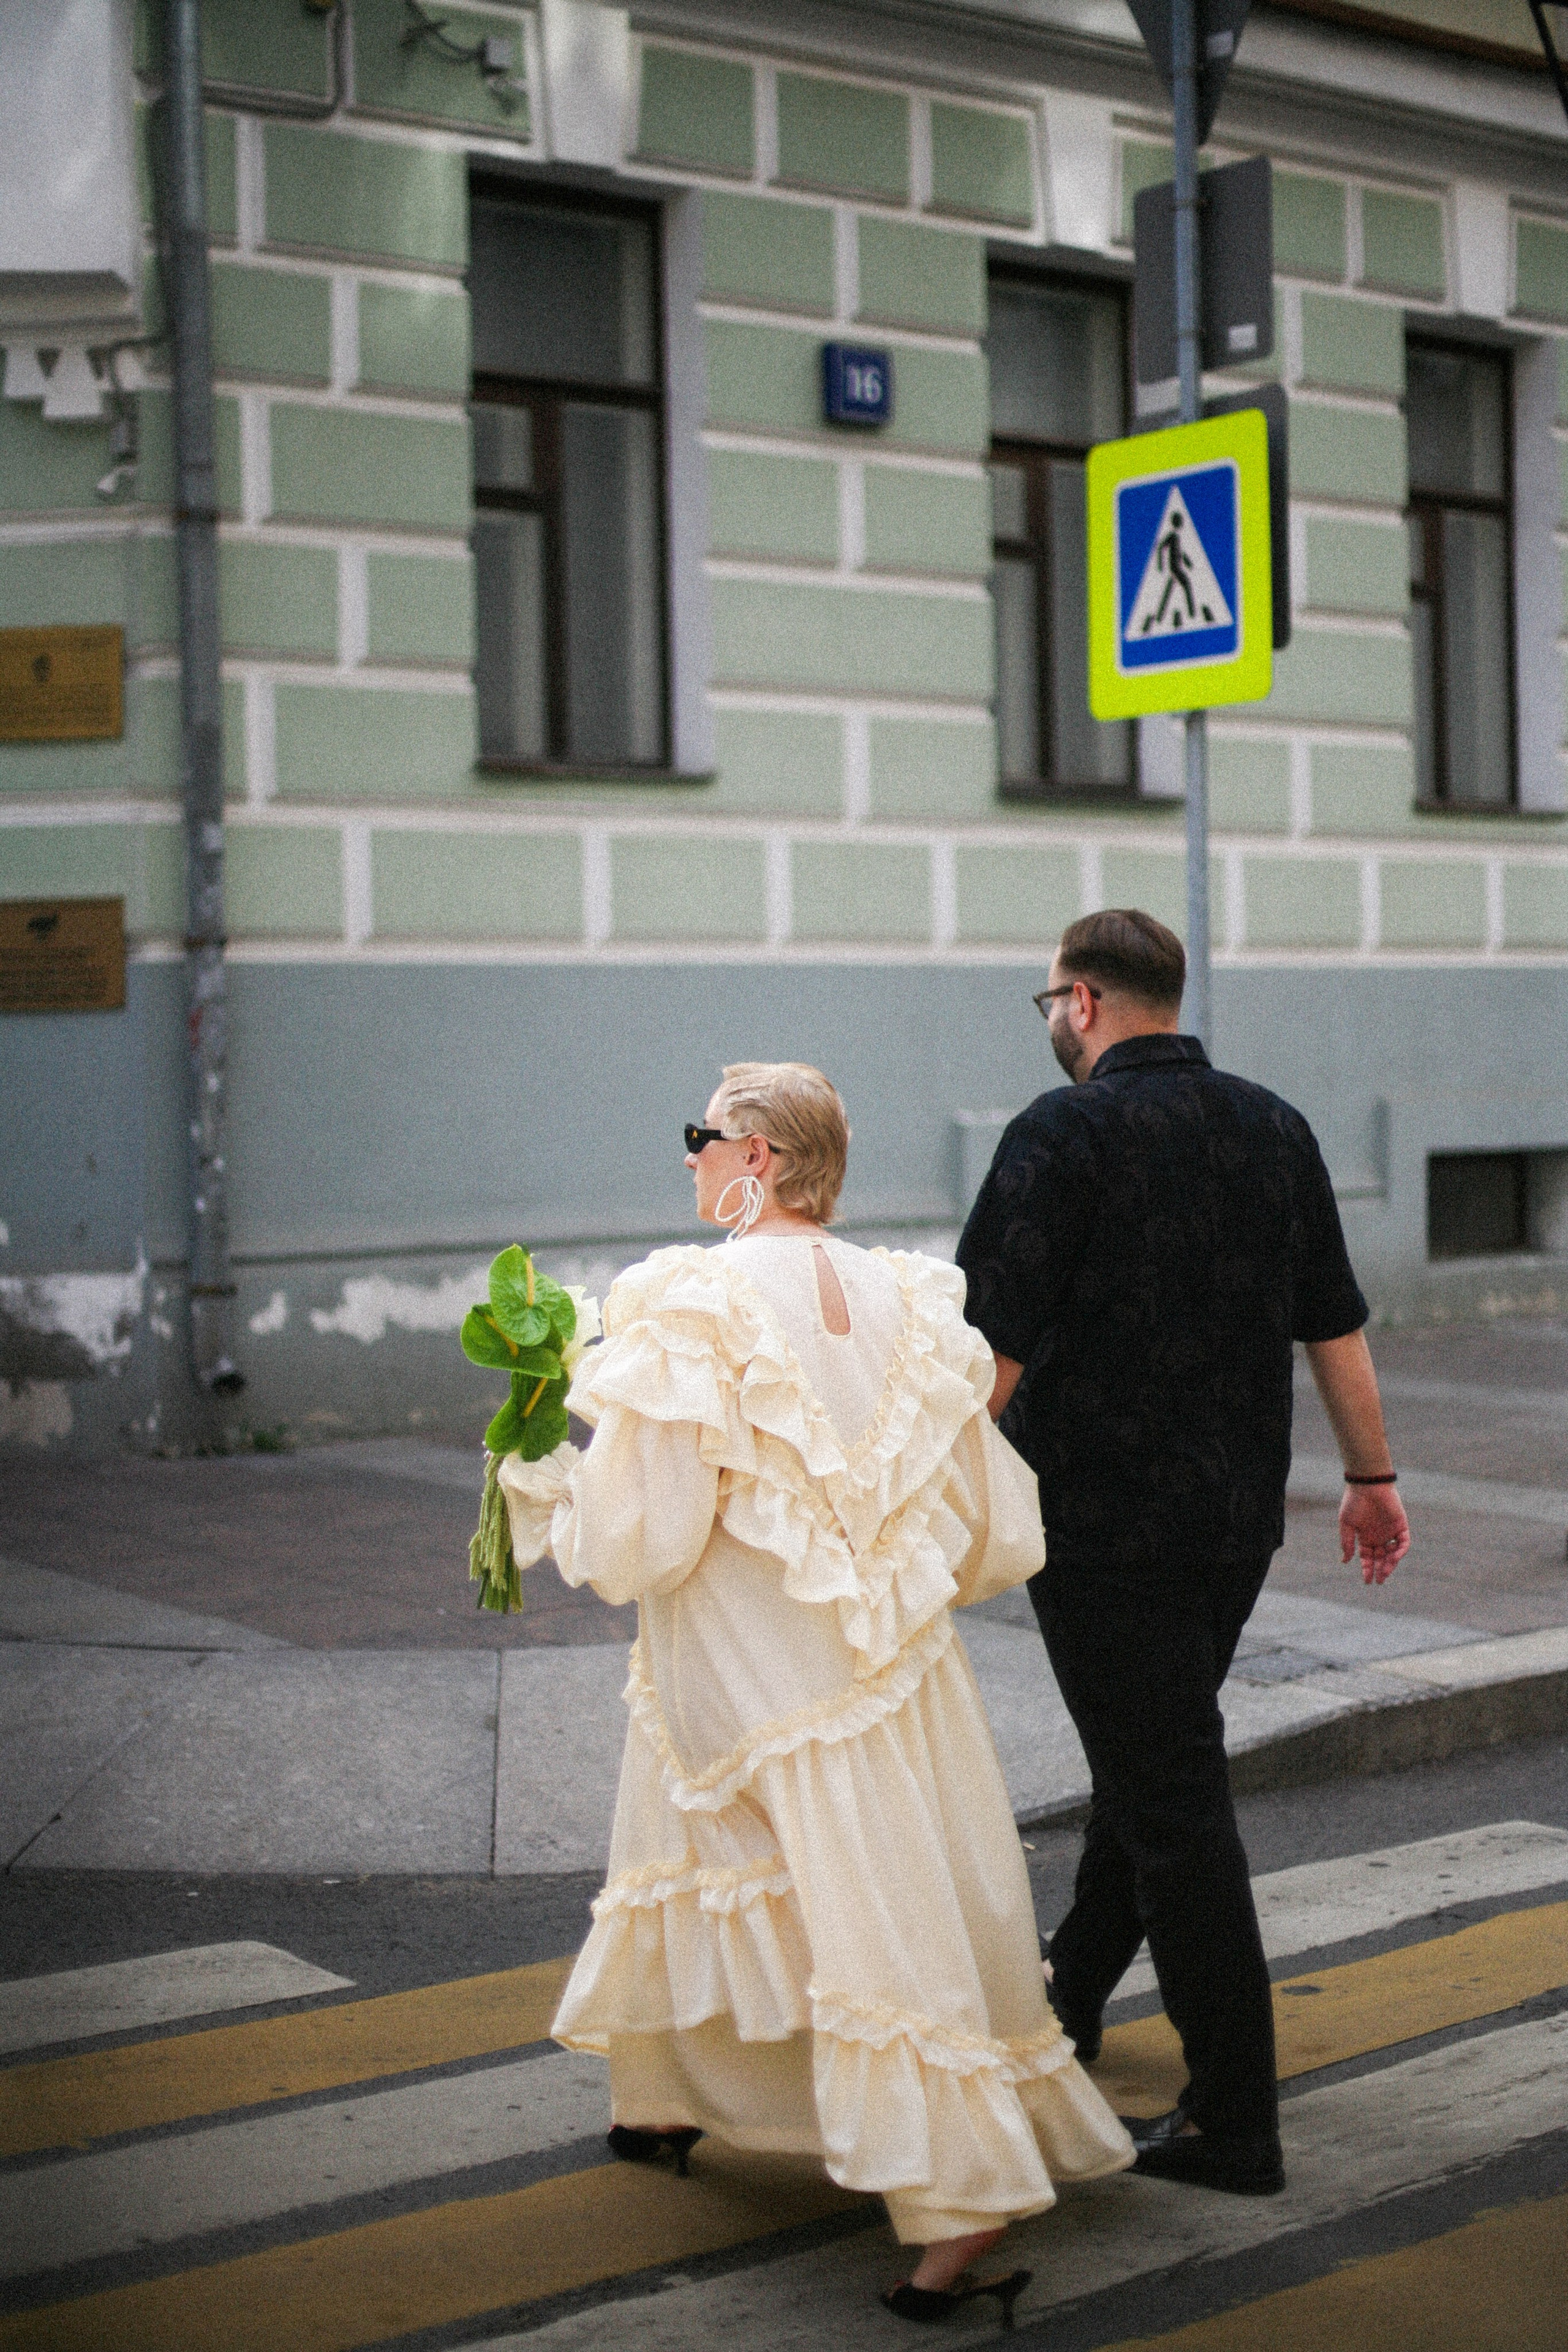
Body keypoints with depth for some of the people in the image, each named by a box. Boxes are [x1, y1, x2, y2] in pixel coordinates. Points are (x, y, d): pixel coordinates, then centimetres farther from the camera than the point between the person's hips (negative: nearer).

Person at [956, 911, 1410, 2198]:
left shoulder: (1065, 1133, -14)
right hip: (1242, 1514, 7)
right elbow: (1336, 1326, 11)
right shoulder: (1275, 1127, 7)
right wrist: (1373, 1476, 19)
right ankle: (1070, 1997, 42)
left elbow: (995, 1347, -17)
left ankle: (1235, 2118, 3)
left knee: (1171, 1795, -2)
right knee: (1150, 1757, 22)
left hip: (1107, 1529, -7)